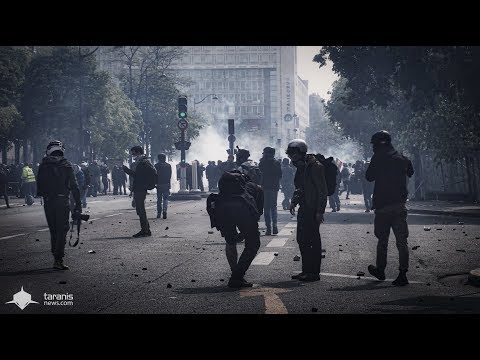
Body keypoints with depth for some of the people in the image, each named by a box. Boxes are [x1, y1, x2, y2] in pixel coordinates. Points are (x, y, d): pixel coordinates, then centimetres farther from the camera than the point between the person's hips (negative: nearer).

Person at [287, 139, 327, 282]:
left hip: (313, 210, -9)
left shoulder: (315, 167, -14)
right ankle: (306, 270, 20)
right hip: (304, 209, 9)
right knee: (302, 239, 12)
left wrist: (320, 211, -19)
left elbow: (322, 191, -16)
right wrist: (293, 202, 12)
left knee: (313, 240, -4)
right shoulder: (301, 167, 13)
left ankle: (314, 272, 2)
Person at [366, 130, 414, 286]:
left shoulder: (378, 158, -8)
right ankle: (403, 274, -6)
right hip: (400, 205, 3)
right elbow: (410, 173, 19)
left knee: (382, 240, 11)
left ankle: (380, 270, 23)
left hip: (383, 205, -3)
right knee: (401, 240, 1)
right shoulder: (402, 158, 6)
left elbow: (369, 177, -1)